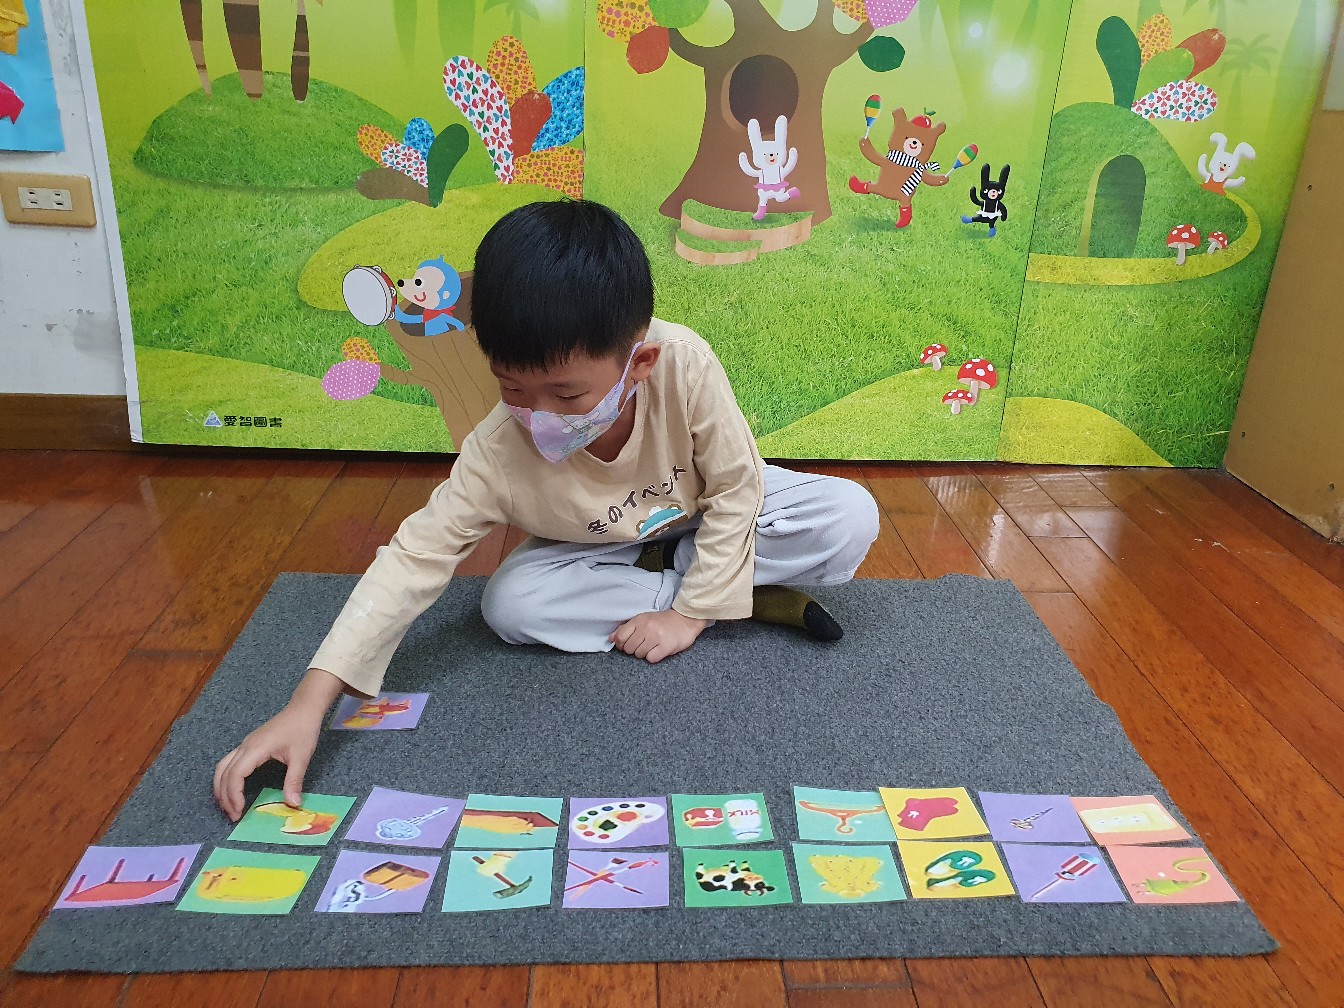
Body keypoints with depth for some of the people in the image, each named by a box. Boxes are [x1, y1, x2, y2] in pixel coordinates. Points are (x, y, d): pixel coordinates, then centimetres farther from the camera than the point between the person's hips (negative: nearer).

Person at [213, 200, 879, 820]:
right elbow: (415, 558, -29)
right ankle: (759, 598, -15)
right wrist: (310, 703, -35)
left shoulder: (685, 364, -36)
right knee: (509, 604, -27)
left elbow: (738, 488, -24)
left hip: (707, 514, -1)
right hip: (601, 543, 2)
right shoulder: (498, 452, -31)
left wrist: (692, 613, -23)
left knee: (851, 517, -23)